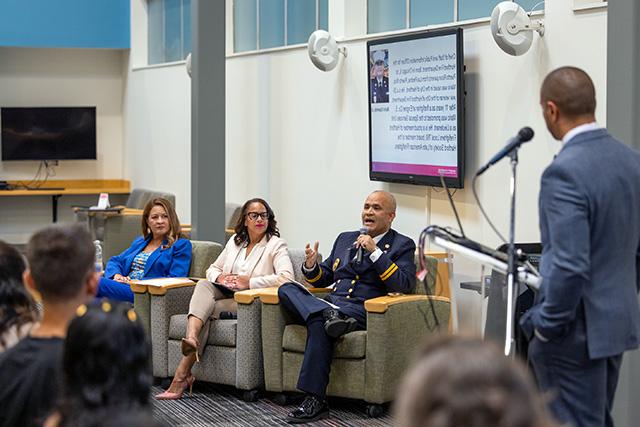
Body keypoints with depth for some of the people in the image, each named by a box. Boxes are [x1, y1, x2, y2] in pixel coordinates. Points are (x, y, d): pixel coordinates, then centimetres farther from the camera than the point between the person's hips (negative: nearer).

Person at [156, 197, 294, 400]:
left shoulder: (276, 245, 0)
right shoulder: (235, 241, 20)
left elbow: (286, 277, -16)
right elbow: (212, 268, 25)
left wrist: (250, 282, -20)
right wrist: (219, 277, -1)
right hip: (226, 295, 5)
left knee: (207, 308, -28)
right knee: (203, 285, -28)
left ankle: (182, 374, -33)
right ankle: (191, 338, -54)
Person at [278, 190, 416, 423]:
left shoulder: (402, 245, 8)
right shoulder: (345, 239, 25)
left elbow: (405, 285, -8)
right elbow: (322, 279, 29)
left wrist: (375, 252, -13)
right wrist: (311, 266, 5)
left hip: (363, 310, -6)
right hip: (331, 302, 6)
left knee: (318, 322, -35)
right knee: (286, 289, -17)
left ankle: (315, 401, -36)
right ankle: (329, 314, -41)